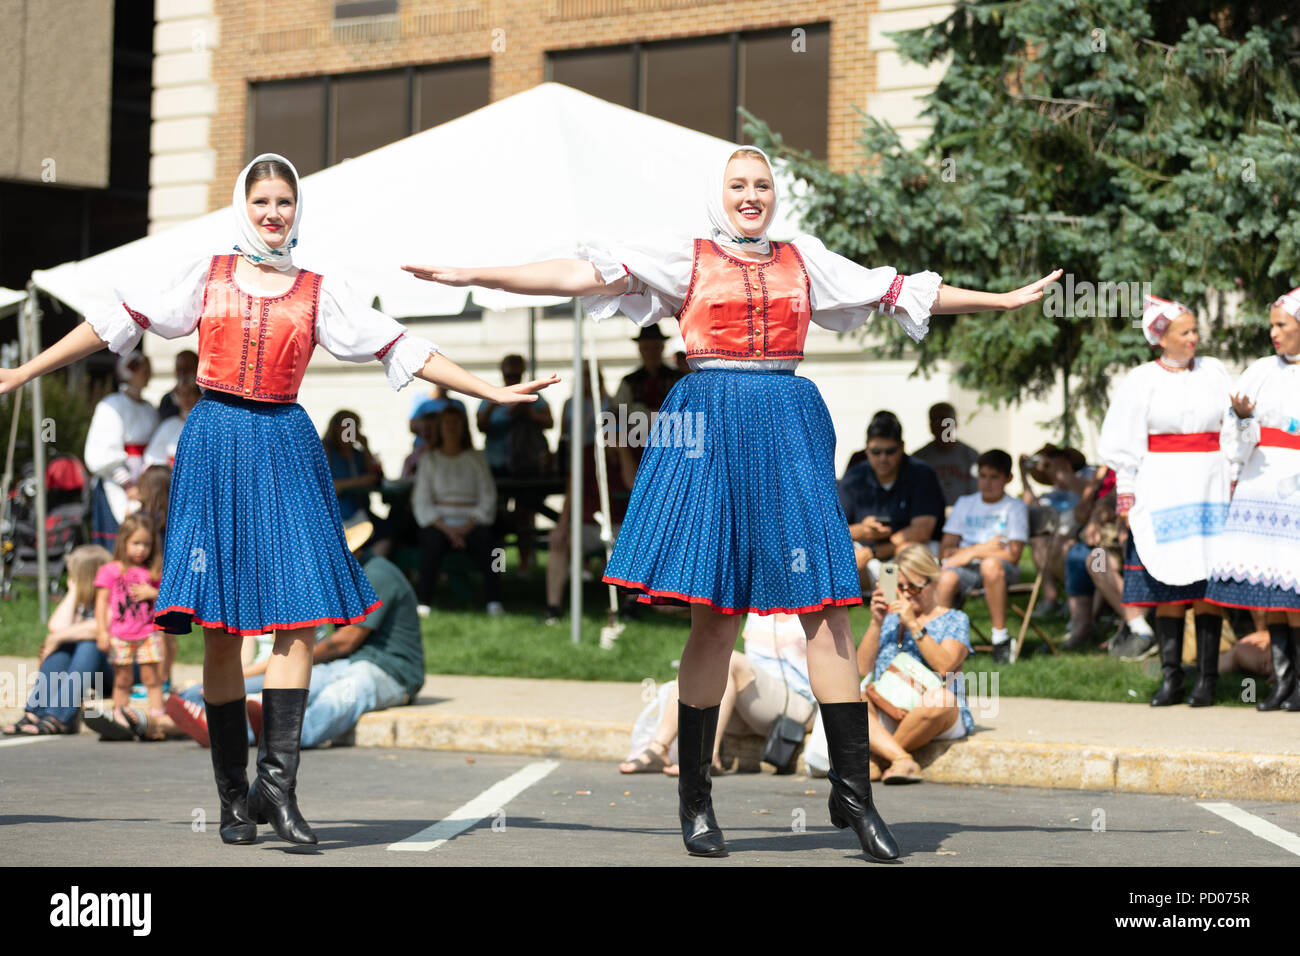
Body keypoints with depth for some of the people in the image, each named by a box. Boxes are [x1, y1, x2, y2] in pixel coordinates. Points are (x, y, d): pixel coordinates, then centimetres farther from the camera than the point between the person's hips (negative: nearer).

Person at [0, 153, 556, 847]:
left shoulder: (319, 292, 10)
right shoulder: (207, 277, 10)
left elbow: (398, 349, 9)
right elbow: (117, 324, 11)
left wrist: (492, 390, 5)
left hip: (284, 445, 1)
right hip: (216, 440, -1)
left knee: (301, 615, -12)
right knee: (219, 625, -2)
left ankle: (277, 779, -11)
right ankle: (234, 794, 5)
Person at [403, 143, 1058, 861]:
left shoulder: (804, 260, 17)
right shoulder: (685, 260, 8)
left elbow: (901, 291, 22)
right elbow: (580, 274, 1)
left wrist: (1004, 300, 24)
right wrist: (472, 276, -6)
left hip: (789, 427, 3)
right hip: (710, 427, -3)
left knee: (827, 607, -5)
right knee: (714, 618, -4)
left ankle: (853, 791, -1)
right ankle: (694, 795, 8)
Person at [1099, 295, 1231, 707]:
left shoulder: (1214, 372, 10)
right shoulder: (1141, 382, 5)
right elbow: (1125, 447, 5)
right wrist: (1127, 497, -1)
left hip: (1210, 489, 1)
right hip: (1162, 493, -1)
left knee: (1206, 585, -3)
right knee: (1168, 585, -3)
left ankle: (1207, 678, -1)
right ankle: (1170, 678, 2)